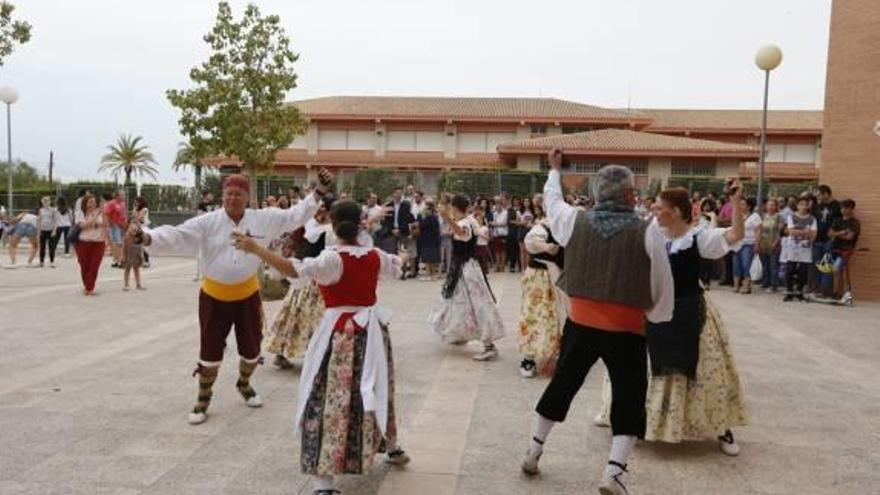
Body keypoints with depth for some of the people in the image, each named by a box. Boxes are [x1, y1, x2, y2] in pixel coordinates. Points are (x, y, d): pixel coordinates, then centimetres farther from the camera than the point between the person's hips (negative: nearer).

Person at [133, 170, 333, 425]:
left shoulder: (264, 219, -7)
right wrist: (147, 238, -39)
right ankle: (203, 398, 30)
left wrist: (320, 191, -8)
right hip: (214, 297, -2)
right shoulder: (208, 222, -13)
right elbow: (177, 235, -22)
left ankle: (244, 384, 47)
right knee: (210, 351, 7)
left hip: (248, 295, 2)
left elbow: (296, 215, -2)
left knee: (251, 348, 15)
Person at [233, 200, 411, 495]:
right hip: (373, 328, 6)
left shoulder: (333, 258, -15)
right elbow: (396, 269, 24)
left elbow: (295, 270, -28)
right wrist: (397, 257, 47)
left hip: (342, 331, -6)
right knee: (375, 390, 24)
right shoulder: (375, 256, 3)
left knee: (332, 399, -4)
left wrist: (255, 249, -26)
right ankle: (392, 449, 42)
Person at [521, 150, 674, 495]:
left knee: (562, 385, 19)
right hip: (626, 330, -4)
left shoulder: (575, 221, -2)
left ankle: (533, 452, 30)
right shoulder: (648, 231, -11)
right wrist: (659, 316, 14)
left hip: (580, 323, 4)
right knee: (629, 398, 8)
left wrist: (554, 169, 36)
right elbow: (663, 284, -4)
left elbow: (552, 201, 20)